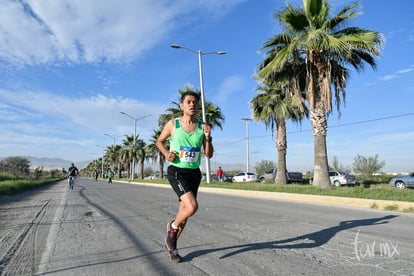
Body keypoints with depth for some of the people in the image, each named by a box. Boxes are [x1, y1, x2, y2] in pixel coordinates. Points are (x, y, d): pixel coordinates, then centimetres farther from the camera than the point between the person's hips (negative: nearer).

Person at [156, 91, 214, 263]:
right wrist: (166, 153, -10)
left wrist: (208, 138, -16)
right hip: (176, 171, -4)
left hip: (194, 173, 4)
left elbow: (209, 155, 1)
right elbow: (159, 142, 10)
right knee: (192, 206, -23)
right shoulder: (173, 124, -5)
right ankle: (172, 227, 9)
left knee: (184, 211, 12)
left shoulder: (203, 127, 0)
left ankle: (171, 245, 36)